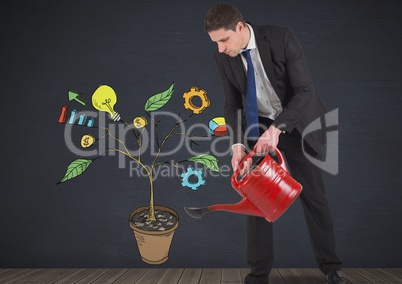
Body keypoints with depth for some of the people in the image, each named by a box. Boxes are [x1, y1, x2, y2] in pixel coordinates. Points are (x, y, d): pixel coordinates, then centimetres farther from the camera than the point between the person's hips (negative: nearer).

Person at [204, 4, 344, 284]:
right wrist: (238, 143, -21)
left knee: (314, 196, 5)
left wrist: (276, 129, -35)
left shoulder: (282, 37, -23)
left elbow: (305, 90, -24)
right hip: (259, 126, 3)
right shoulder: (223, 56, -11)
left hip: (297, 123, -2)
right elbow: (233, 104, -6)